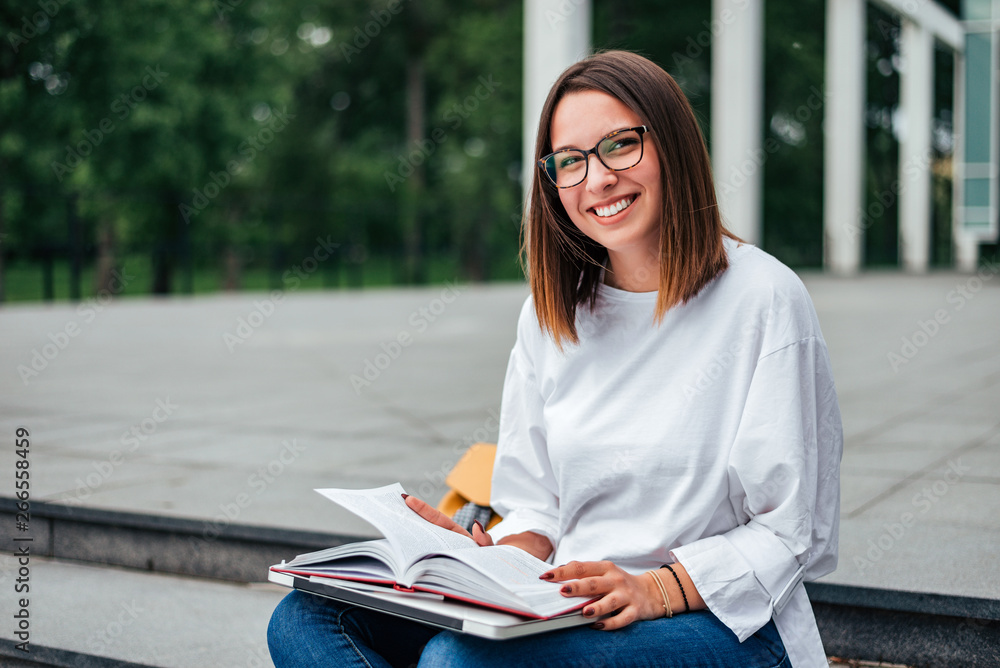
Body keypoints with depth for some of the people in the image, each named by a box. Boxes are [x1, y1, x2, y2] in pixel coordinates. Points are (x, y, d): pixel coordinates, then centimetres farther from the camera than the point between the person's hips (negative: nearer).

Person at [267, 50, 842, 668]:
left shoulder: (764, 299, -8)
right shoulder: (551, 312, 9)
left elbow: (788, 531, -7)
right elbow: (538, 504, 13)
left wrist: (653, 589, -20)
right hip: (569, 608, 6)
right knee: (305, 617, -9)